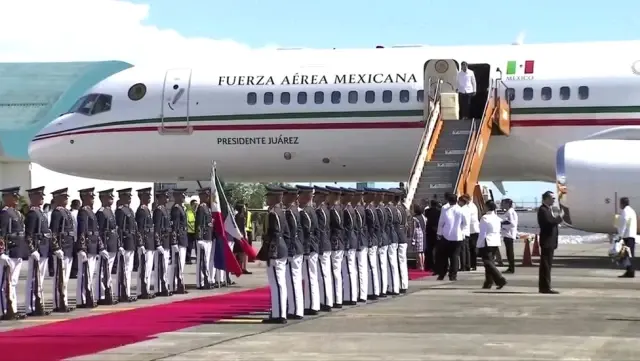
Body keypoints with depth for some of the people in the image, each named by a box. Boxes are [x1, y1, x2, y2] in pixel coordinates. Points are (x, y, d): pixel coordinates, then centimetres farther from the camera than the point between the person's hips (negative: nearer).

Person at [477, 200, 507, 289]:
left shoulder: (485, 218, -15)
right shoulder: (497, 218, 7)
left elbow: (482, 233, -15)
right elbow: (498, 231, 11)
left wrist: (479, 245, -9)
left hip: (486, 243, -8)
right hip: (496, 242, 8)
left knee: (488, 263, -6)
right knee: (490, 262, 16)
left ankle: (500, 280, -17)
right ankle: (488, 283, 18)